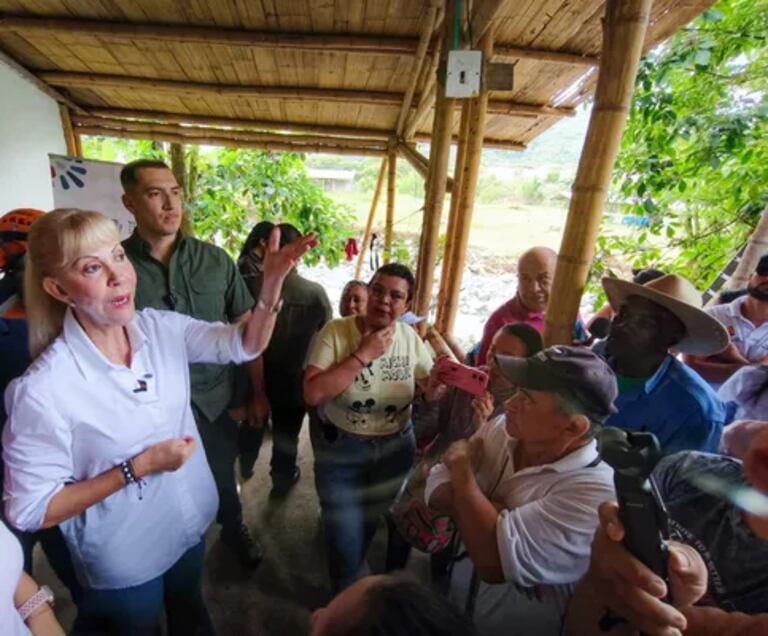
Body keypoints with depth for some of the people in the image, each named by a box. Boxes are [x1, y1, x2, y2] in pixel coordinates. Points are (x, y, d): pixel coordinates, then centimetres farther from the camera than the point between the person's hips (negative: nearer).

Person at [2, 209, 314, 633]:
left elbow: (245, 345, -7)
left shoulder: (161, 328, -14)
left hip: (189, 525, 4)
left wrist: (271, 283, -23)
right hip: (123, 563, -4)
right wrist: (137, 468, -27)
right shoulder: (42, 390, -28)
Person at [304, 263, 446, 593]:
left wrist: (436, 384, -23)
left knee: (371, 526, 23)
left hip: (396, 449, 3)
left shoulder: (411, 338, -8)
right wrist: (363, 355, -29)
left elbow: (428, 393, 0)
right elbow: (312, 394, -29)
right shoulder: (336, 332, -19)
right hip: (340, 452, -3)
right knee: (345, 538, 12)